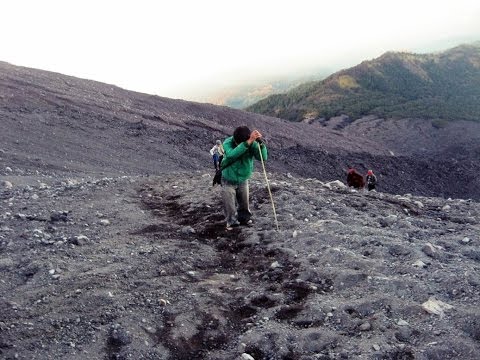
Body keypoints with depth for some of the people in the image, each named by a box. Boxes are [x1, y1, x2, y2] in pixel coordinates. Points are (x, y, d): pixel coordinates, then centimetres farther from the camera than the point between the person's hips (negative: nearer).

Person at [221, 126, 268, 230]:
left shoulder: (252, 143, -20)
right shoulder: (228, 142, -26)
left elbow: (263, 157, -31)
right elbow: (231, 155, -47)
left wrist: (260, 142, -47)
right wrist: (248, 142, -55)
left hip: (243, 180, 3)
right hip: (228, 181, -2)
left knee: (244, 204, 18)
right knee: (230, 206, 3)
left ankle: (244, 219, 42)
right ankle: (232, 222, 24)